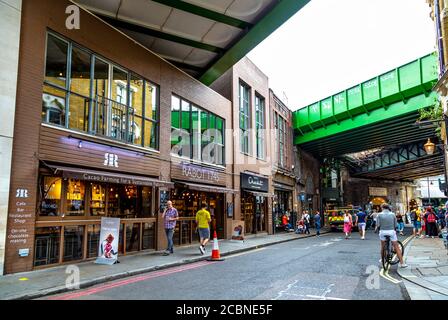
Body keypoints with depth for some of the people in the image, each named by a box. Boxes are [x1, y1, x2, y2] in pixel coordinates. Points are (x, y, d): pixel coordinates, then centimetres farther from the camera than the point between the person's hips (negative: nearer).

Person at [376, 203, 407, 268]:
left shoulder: (380, 215, -2)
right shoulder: (392, 214, 3)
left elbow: (378, 225, -5)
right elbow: (395, 225, 4)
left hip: (383, 231, 0)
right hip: (391, 231, 0)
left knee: (382, 246, 19)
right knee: (397, 247, 6)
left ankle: (382, 259, 31)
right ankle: (402, 263, 6)